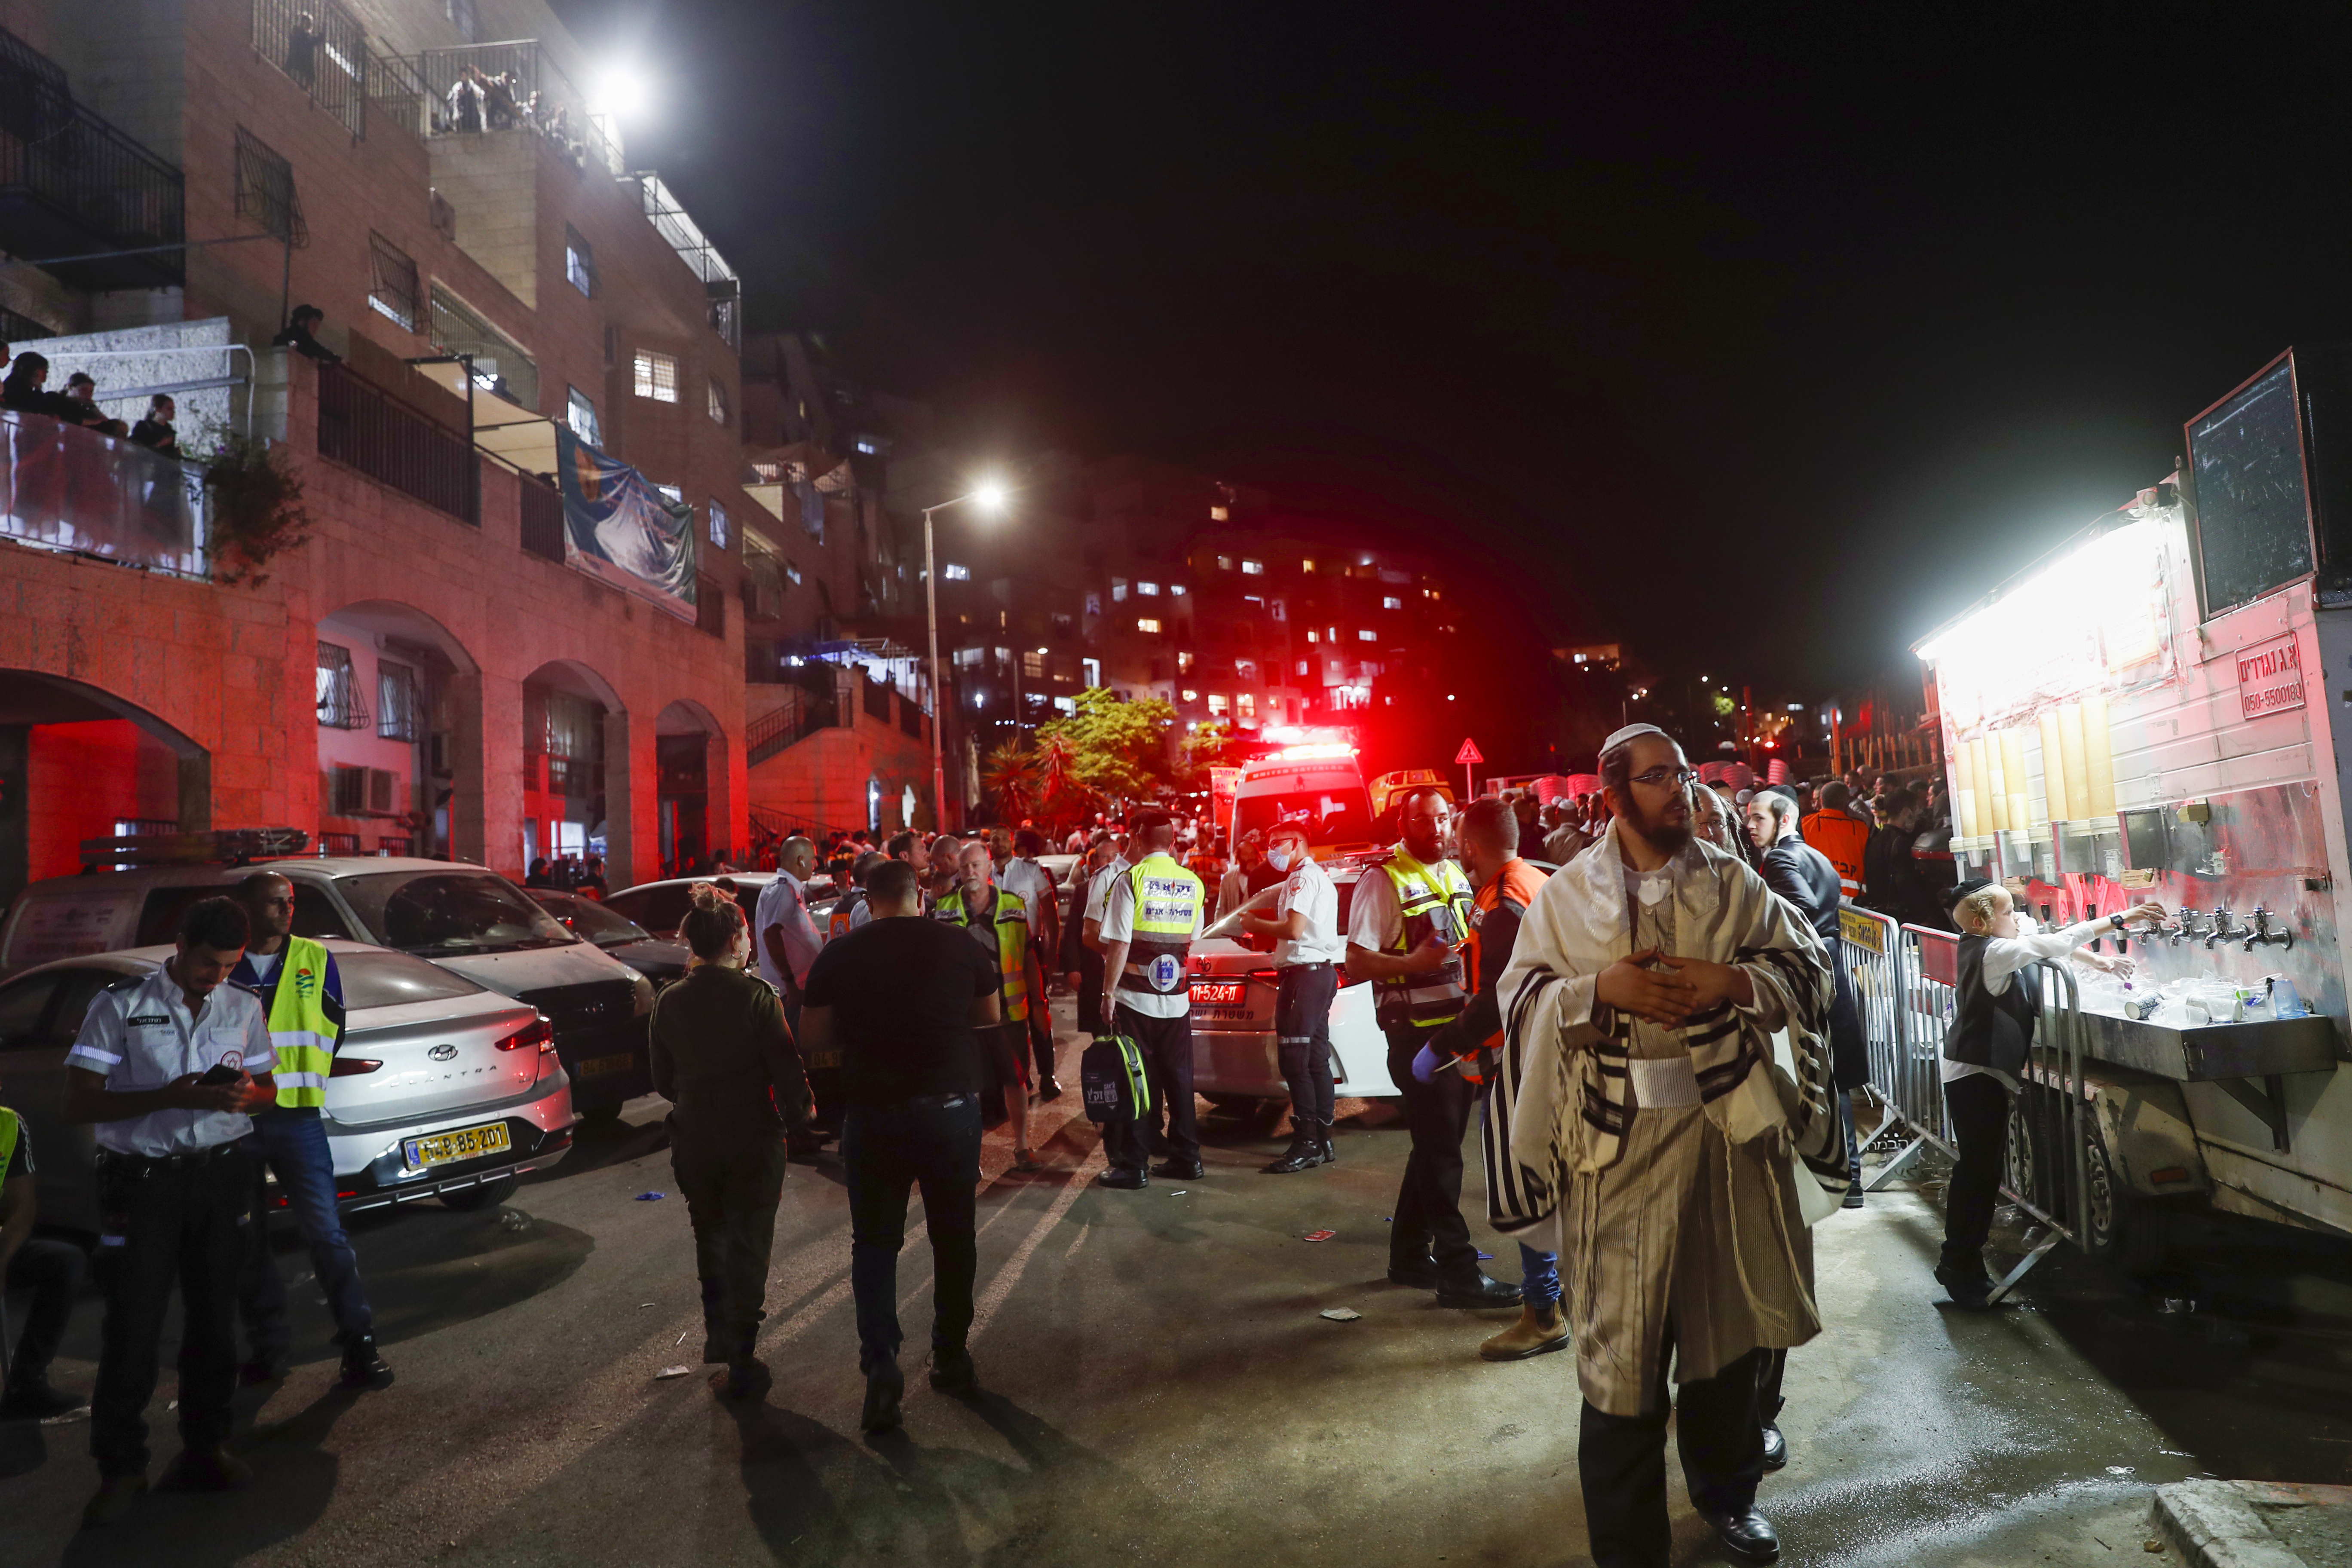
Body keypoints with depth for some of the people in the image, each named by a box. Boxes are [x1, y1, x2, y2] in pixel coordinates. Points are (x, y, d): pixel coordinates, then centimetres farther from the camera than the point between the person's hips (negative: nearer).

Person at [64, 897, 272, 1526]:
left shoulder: (244, 1009, 7)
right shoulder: (120, 1007, -5)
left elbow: (265, 1089, 15)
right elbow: (78, 1103, -8)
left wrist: (245, 1095, -10)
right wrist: (169, 1098, -21)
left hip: (221, 1175, 4)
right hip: (142, 1182, -3)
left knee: (214, 1320, 10)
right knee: (132, 1328, 0)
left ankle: (204, 1449, 23)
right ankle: (121, 1469, 14)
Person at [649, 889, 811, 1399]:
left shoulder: (669, 1002, -2)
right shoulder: (756, 995, -16)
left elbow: (663, 1080, 6)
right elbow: (786, 1068, -15)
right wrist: (797, 1114, 2)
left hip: (694, 1141, 4)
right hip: (754, 1139, -3)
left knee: (710, 1239, 23)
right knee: (749, 1246, 7)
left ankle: (720, 1334, 35)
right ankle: (741, 1365, 10)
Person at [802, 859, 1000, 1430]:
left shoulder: (839, 956, -5)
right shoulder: (961, 947, -4)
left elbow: (816, 1035, 1)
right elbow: (992, 1016, 9)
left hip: (873, 1113, -1)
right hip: (952, 1106, 1)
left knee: (875, 1242, 10)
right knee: (954, 1235, 16)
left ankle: (880, 1363, -3)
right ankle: (951, 1356, 26)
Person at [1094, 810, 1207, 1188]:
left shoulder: (1130, 880, -10)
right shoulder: (1194, 884, 4)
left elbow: (1119, 944, -13)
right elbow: (1191, 940, 12)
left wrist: (1109, 992, -7)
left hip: (1135, 999, -4)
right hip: (1177, 1000, 4)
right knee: (1178, 1080, 14)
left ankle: (1131, 1167, 8)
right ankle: (1187, 1158, 21)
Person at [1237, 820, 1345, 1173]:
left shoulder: (1303, 877, -11)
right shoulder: (1319, 876, 22)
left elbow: (1294, 929, -21)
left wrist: (1256, 924, -7)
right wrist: (1262, 929, 14)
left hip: (1305, 973, -11)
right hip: (1322, 971, 11)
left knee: (1295, 1060, -10)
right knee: (1316, 1059, 11)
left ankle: (1307, 1143, -10)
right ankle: (1323, 1141, 15)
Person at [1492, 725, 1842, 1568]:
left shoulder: (1731, 881, 7)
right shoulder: (1566, 895, 2)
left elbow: (1807, 967, 5)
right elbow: (1521, 998, 0)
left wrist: (1735, 980, -12)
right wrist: (1600, 987, -16)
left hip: (1728, 1125, 3)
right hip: (1618, 1136, -2)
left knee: (1728, 1319, 17)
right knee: (1621, 1339, 0)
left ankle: (1727, 1490, 42)